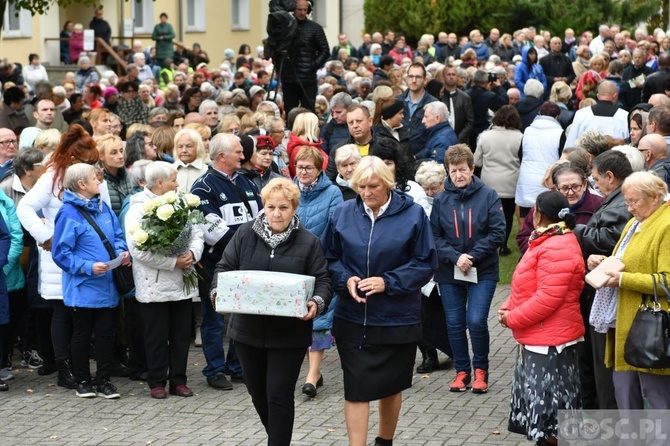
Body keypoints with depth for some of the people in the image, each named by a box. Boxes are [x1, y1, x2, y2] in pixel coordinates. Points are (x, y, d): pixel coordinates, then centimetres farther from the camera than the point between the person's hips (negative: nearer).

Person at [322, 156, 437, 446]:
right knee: (356, 389, -5)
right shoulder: (343, 214, 0)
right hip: (353, 320, 1)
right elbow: (330, 259, 8)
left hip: (397, 320, -1)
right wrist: (346, 279, -12)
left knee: (390, 386, 15)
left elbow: (425, 264, -5)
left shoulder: (412, 215, -6)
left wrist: (388, 282, -16)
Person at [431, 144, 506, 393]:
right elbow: (434, 237, 0)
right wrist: (455, 257, -15)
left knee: (476, 321, -11)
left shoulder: (488, 196, -3)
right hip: (449, 272, 3)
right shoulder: (441, 200, 3)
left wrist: (472, 256, -15)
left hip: (483, 272, -3)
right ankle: (462, 371, 21)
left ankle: (480, 370, 8)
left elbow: (498, 233, -7)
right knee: (455, 323, 6)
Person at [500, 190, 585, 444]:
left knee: (550, 410, -4)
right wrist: (508, 308, 3)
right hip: (536, 339, 11)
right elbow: (527, 287, 19)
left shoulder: (557, 249, -20)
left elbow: (548, 297, -25)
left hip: (549, 342, -11)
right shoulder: (546, 242, 15)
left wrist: (512, 319, -17)